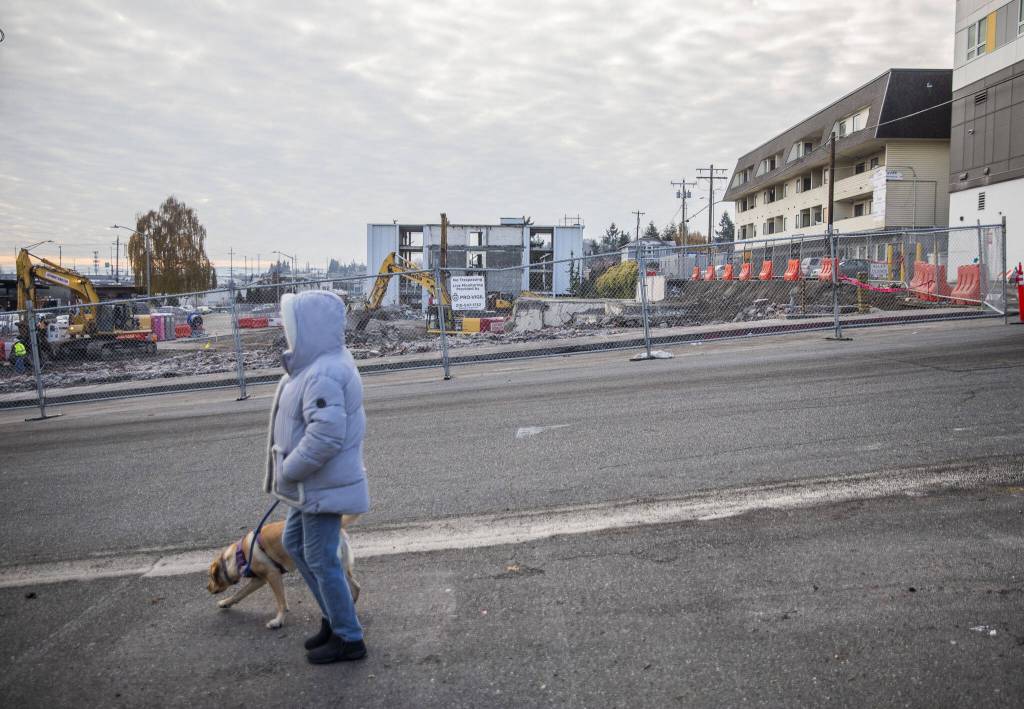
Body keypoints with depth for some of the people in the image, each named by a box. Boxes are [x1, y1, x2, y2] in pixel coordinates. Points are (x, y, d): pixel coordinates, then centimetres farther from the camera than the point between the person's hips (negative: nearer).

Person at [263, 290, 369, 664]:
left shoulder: (324, 375, -27)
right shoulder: (321, 364, 7)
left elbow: (325, 436, -34)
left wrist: (288, 470, -20)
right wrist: (290, 472, 13)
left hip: (324, 486, -11)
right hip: (313, 485, 11)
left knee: (321, 559, 2)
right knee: (294, 543, 23)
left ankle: (349, 639, 20)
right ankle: (335, 618, 35)